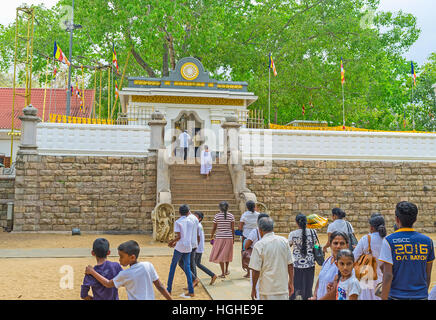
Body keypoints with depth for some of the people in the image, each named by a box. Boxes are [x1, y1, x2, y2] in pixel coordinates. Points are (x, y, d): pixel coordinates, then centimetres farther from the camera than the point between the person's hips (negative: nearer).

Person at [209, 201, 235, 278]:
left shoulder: (217, 216, -5)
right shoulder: (231, 216, -2)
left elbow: (214, 228, -1)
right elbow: (232, 228, -2)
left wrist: (212, 236, 13)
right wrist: (233, 238, 7)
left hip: (220, 237, -2)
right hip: (229, 237, 2)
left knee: (220, 255, 5)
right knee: (227, 254, 19)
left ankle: (223, 273, 3)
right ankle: (226, 270, 31)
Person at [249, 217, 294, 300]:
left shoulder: (259, 245, -11)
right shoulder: (284, 241, 0)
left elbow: (256, 270, -11)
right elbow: (290, 265, 3)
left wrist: (253, 288, 1)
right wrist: (291, 283, 13)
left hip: (267, 290, -3)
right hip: (283, 288, 3)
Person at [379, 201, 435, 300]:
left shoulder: (389, 241, -9)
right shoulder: (427, 241, 2)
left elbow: (388, 275, -13)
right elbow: (428, 275, 9)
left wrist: (384, 298, -7)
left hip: (397, 296, -3)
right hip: (421, 296, 3)